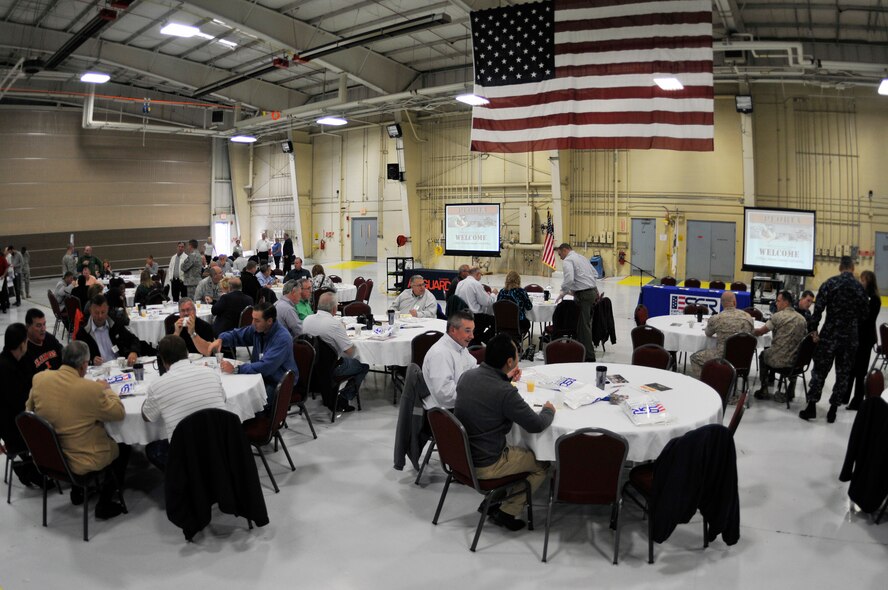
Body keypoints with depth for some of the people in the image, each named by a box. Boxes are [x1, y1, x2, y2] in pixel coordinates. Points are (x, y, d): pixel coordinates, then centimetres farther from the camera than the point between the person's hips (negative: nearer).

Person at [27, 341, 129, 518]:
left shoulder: (39, 378, -9)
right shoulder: (91, 388, -27)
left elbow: (30, 408, 10)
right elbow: (119, 413, -13)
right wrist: (106, 390, 2)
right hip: (82, 461, -6)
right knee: (123, 448, 20)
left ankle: (77, 491, 40)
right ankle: (104, 504, 20)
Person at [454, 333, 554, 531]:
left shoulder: (467, 375, -5)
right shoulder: (505, 393, -28)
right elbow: (536, 425, -17)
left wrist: (505, 380, 16)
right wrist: (549, 411, 3)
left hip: (460, 454, 8)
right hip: (484, 467, -7)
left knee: (519, 449, 30)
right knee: (542, 464, 13)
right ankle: (507, 512, 14)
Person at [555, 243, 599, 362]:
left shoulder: (567, 261, -7)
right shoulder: (582, 258, 20)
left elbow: (569, 279, -22)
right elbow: (595, 274, 23)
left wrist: (563, 292, -6)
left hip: (583, 295, -9)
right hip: (593, 292, 9)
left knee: (584, 326, -4)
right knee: (587, 324, 14)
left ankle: (589, 356, -2)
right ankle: (585, 350, 19)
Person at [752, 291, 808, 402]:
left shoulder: (778, 316, -12)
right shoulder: (802, 319, 4)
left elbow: (761, 332, -6)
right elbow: (804, 337, 15)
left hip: (779, 360, -4)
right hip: (796, 361, 5)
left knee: (763, 355, 27)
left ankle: (764, 391, 28)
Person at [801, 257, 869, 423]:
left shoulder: (829, 283, -6)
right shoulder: (860, 287, 0)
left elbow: (818, 310, -10)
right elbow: (864, 314, 5)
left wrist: (812, 330, -2)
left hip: (829, 334, -2)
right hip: (850, 337, 2)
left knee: (820, 370, 7)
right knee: (843, 373, 10)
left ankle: (811, 407, 8)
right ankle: (833, 410, 14)